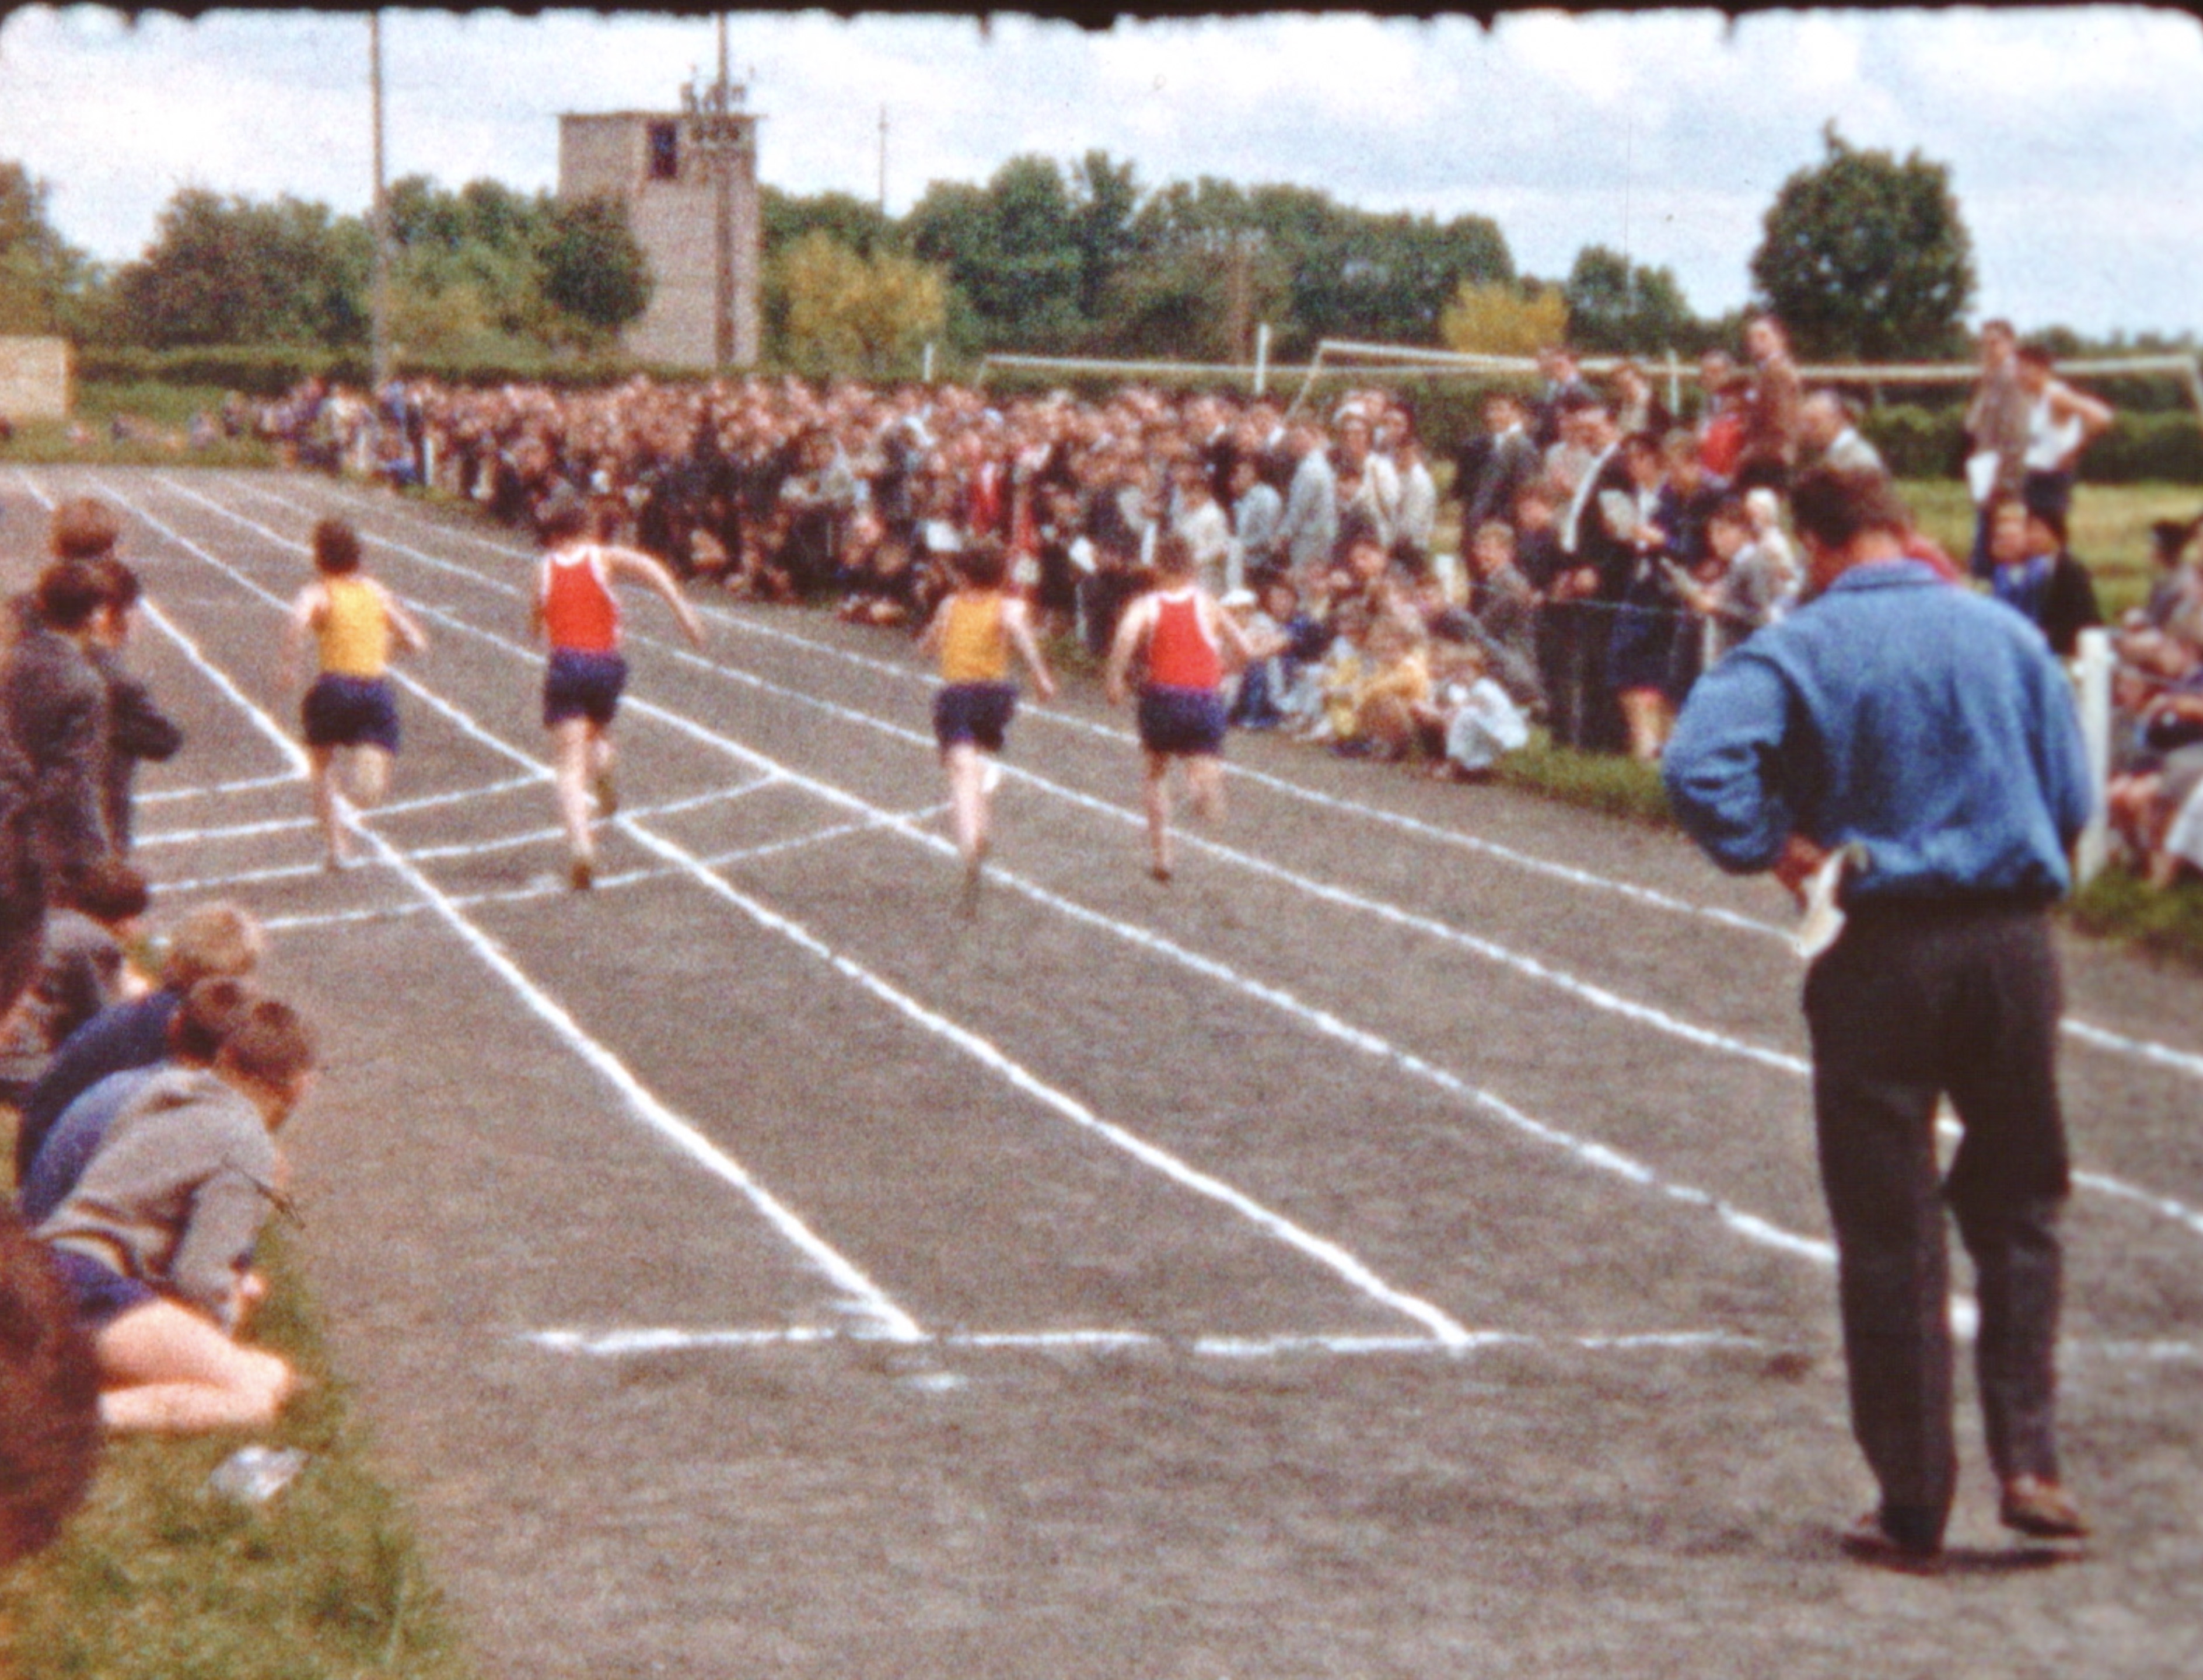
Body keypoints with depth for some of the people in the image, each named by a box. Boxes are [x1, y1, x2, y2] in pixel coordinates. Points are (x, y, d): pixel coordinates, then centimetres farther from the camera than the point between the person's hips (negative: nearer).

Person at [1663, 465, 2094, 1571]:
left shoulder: (1800, 647, -6)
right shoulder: (2008, 636, 4)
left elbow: (1700, 762, -22)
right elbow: (2072, 800, 6)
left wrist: (1771, 850, -9)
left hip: (1882, 951, -2)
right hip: (2015, 939, 2)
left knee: (1890, 1235, 6)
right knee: (2017, 1210, 17)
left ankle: (1914, 1511, 10)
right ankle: (2028, 1459, 7)